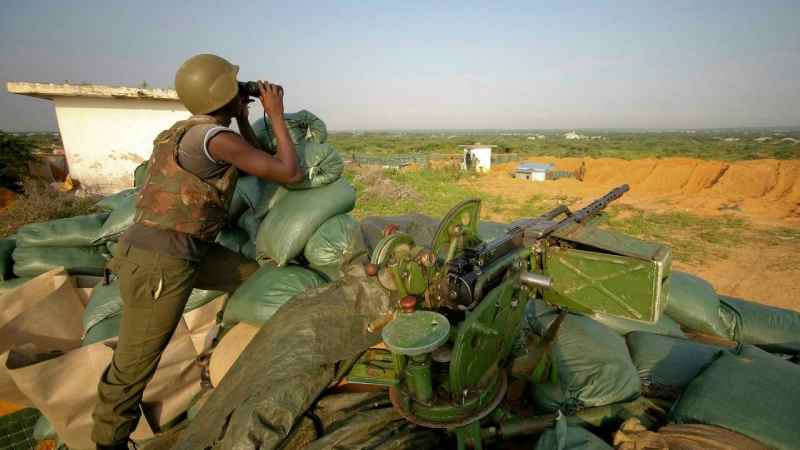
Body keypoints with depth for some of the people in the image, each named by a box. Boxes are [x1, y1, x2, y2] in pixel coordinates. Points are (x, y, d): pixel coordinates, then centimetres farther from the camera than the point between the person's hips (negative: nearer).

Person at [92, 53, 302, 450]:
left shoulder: (189, 131, 10)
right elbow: (289, 173, -16)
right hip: (159, 263, -9)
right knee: (135, 365, 9)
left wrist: (243, 117, 11)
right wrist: (276, 115, -7)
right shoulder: (215, 137, -20)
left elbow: (255, 166, 19)